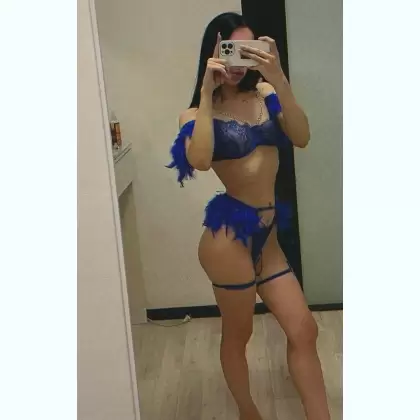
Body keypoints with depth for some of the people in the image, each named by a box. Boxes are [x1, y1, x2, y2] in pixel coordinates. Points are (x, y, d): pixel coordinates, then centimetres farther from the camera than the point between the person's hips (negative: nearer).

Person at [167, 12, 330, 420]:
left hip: (266, 234, 5)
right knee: (237, 334, 14)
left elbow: (301, 138, -12)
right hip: (229, 235, -4)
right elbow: (199, 160, -27)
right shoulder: (198, 111, -7)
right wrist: (207, 93, -22)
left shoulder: (265, 94, 3)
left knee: (303, 330, 8)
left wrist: (279, 79, -21)